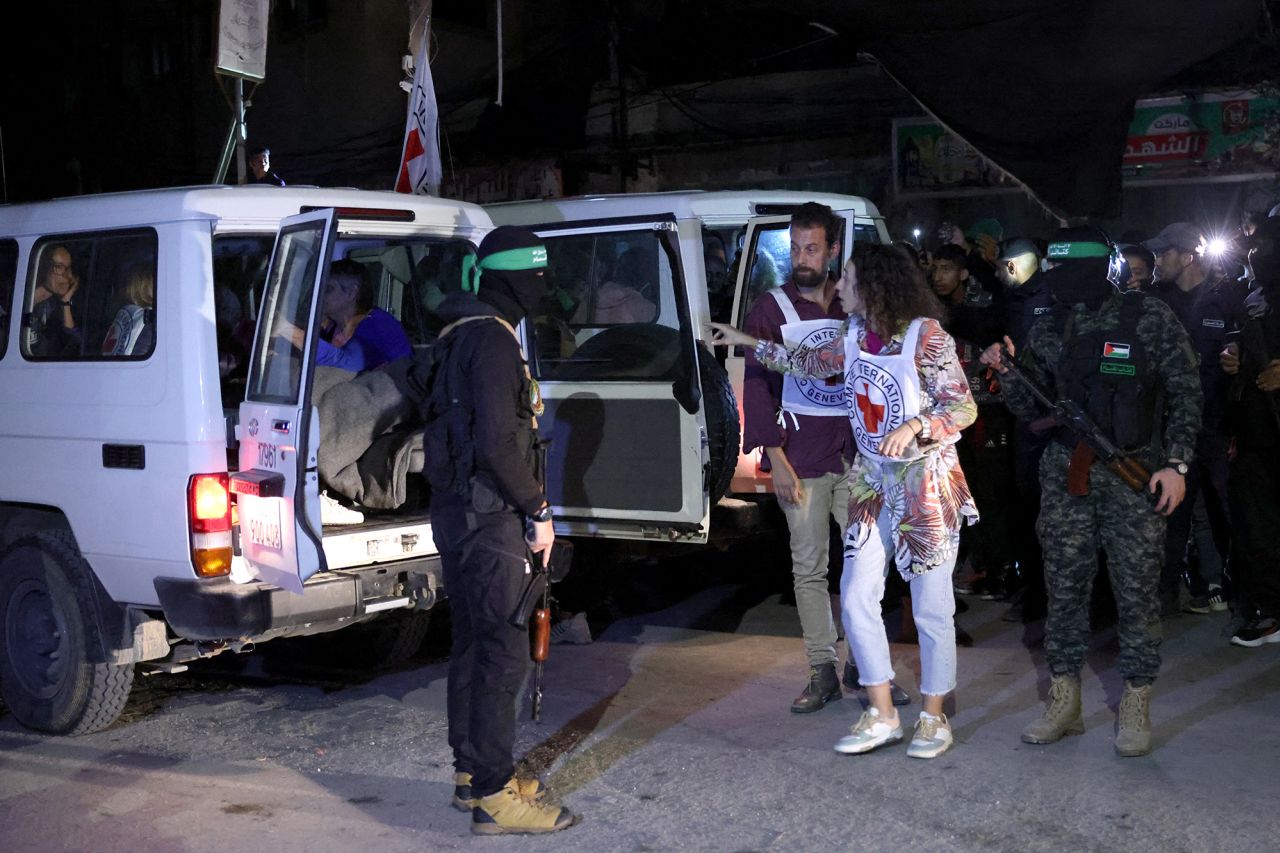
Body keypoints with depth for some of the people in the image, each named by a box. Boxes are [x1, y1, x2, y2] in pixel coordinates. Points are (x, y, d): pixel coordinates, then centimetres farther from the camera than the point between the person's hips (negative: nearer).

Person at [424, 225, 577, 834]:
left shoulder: (463, 334, 16)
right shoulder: (492, 338, -16)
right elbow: (497, 442, -24)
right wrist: (538, 511, -14)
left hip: (459, 511, 11)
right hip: (489, 517, -11)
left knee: (473, 646, 16)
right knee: (503, 654, -6)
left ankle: (473, 773, 27)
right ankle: (493, 797, 0)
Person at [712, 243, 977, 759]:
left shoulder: (926, 338, -15)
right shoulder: (855, 336, 5)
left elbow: (964, 408, -16)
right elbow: (811, 362, 24)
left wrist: (913, 427, -31)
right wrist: (748, 343, 27)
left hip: (926, 484, -6)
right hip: (872, 480, 7)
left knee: (932, 608, 2)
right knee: (856, 598, 3)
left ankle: (933, 718, 18)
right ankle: (881, 716, 15)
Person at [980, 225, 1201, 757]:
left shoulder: (1151, 320, -3)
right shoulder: (1047, 330, 8)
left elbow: (1185, 394, -1)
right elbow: (1031, 409, 10)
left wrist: (1176, 463, -8)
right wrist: (1007, 373, -7)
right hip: (1066, 474, 4)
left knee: (1136, 590, 1)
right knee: (1064, 588, 6)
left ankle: (1136, 707, 15)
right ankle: (1064, 703, 17)